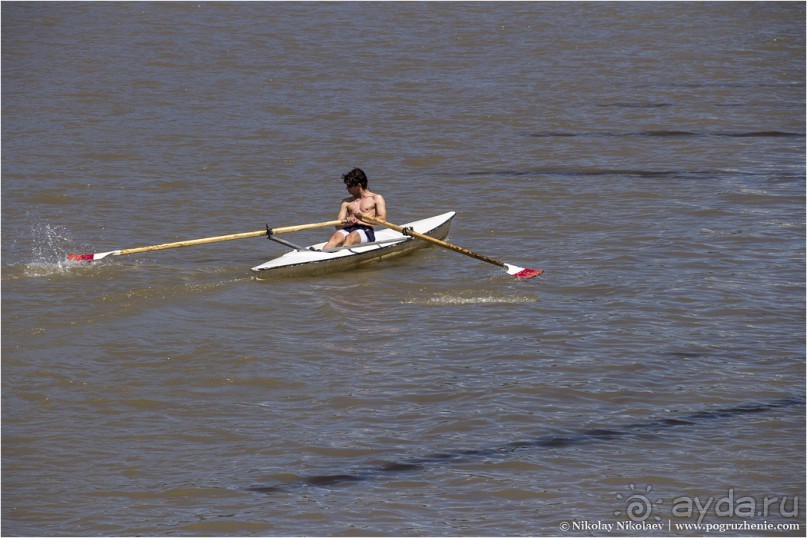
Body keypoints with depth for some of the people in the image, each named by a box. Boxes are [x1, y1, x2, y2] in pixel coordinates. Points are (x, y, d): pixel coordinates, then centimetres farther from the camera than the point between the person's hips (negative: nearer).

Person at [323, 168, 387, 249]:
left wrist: (360, 221, -10)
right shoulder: (346, 202, 27)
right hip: (348, 230, 3)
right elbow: (338, 225, 16)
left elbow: (382, 219, -1)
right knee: (336, 237, -33)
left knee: (350, 237, -38)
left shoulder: (376, 198, 14)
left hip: (366, 231, -3)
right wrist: (348, 222, -8)